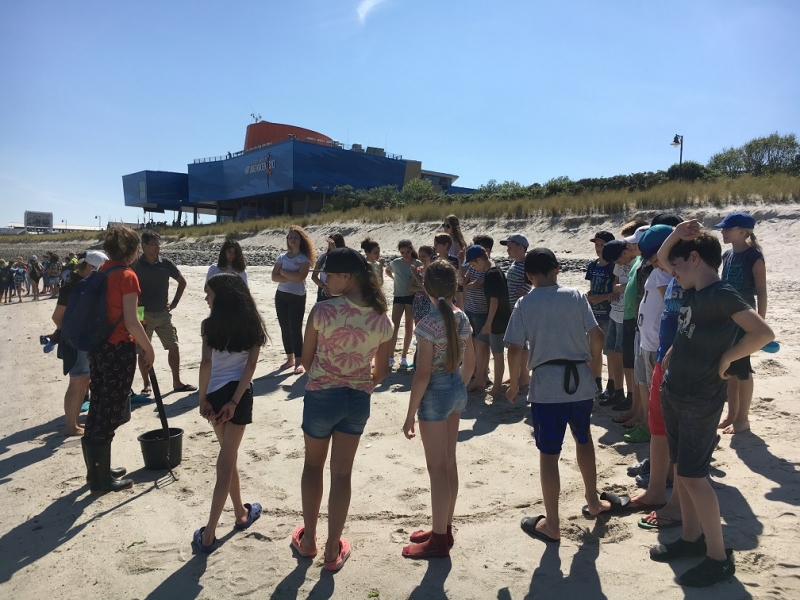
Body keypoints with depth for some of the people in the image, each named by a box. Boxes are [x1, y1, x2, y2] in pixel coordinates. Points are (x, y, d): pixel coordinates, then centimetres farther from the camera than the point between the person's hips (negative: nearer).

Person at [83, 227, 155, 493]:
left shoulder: (101, 271, 9)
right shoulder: (127, 276, -15)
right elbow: (131, 322, -20)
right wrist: (149, 348, -8)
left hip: (97, 346, 8)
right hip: (118, 349, -8)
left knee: (98, 408, 16)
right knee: (111, 412, 0)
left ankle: (96, 470, 28)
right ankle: (102, 479, 10)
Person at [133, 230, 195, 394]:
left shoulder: (166, 263, -1)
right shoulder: (136, 265, -8)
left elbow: (182, 282, 11)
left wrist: (174, 302, 6)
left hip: (163, 313, 3)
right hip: (144, 314, -2)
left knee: (174, 348, 3)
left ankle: (177, 382, 14)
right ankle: (147, 385, 18)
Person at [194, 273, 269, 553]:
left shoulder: (210, 324, -6)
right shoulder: (252, 324, 1)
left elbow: (206, 364, -12)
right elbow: (251, 365, -6)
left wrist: (202, 398, -3)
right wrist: (235, 401, -6)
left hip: (215, 393, 0)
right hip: (238, 393, 0)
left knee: (228, 457, 18)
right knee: (226, 461, 3)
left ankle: (241, 514, 32)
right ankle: (209, 534, 5)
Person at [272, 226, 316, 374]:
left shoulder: (305, 258, -4)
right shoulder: (282, 257, 7)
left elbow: (300, 276, -20)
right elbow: (275, 277, -3)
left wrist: (283, 272, -10)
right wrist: (291, 277, -16)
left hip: (297, 297, -5)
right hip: (281, 295, 5)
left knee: (295, 329, -9)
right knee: (285, 328, 9)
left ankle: (298, 362, -4)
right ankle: (290, 358, 20)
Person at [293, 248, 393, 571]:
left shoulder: (323, 310, -17)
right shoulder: (381, 319, -6)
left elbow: (306, 359, -6)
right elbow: (381, 370, 4)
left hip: (321, 396, -2)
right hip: (358, 401, 3)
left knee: (313, 465, 21)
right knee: (342, 473, 14)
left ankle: (308, 539, 35)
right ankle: (333, 549, 26)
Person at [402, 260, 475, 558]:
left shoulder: (428, 324, -19)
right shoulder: (463, 318, 3)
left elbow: (422, 374, -20)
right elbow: (470, 362, 11)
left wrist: (410, 415, -13)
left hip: (435, 392, -8)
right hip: (457, 389, 8)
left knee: (437, 468, 3)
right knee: (449, 464, 17)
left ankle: (439, 540, 15)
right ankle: (444, 529, 32)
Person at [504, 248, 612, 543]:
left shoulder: (524, 304, -3)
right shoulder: (576, 297, 1)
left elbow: (515, 350, -7)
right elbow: (597, 338, -2)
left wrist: (514, 384, 6)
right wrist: (592, 363, 16)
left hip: (546, 385, -3)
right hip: (580, 379, 3)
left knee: (549, 454, 5)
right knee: (584, 438, 26)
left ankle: (551, 524, 15)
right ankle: (593, 501, 42)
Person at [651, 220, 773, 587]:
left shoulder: (721, 294, -18)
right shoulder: (693, 291, 7)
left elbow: (763, 333, -24)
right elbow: (660, 258, 20)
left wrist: (724, 359, -15)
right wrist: (676, 234, 2)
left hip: (700, 401, -9)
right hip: (674, 394, 9)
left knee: (693, 476, -3)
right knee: (680, 469, 16)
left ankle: (718, 558, 11)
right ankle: (691, 538, 30)